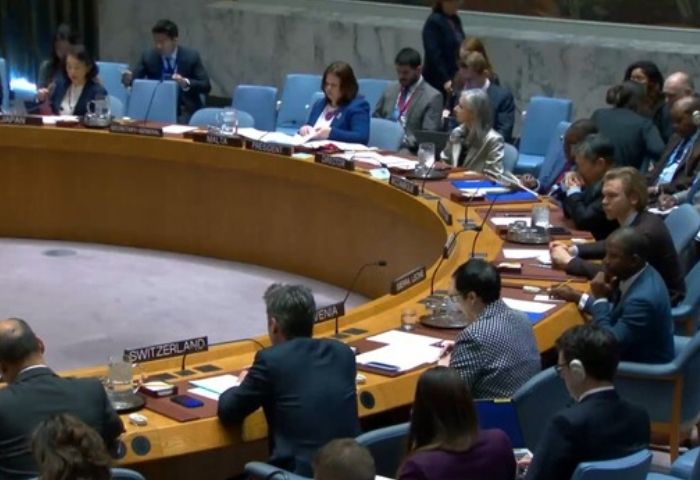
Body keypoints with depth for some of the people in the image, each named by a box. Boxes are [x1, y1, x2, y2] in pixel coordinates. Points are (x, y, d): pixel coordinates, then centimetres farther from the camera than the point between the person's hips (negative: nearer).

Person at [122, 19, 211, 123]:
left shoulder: (191, 56, -4)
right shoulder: (148, 56, 1)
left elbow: (206, 86, -6)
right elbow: (133, 79, -2)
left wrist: (186, 83, -24)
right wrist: (128, 79, -26)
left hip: (185, 111, -1)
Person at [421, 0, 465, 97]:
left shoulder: (455, 20, 10)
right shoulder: (433, 22, -12)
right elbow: (434, 55, -18)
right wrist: (445, 80, -23)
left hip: (456, 78, 7)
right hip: (438, 80, -7)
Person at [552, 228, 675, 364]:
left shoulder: (644, 298, -31)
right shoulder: (634, 274, -4)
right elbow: (613, 312, 13)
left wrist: (599, 298, -22)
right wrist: (578, 297, 7)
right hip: (628, 352, 8)